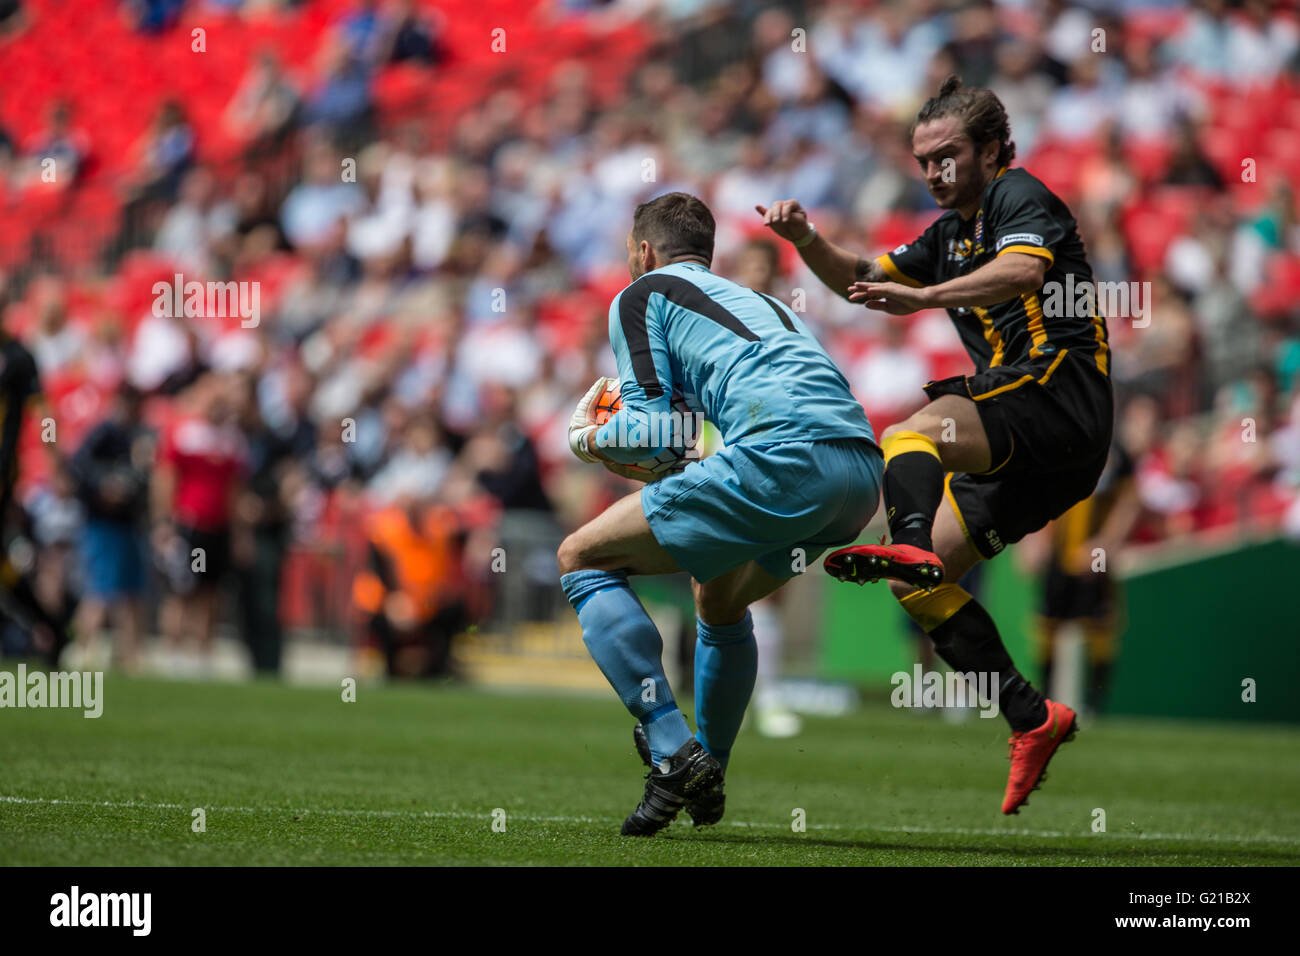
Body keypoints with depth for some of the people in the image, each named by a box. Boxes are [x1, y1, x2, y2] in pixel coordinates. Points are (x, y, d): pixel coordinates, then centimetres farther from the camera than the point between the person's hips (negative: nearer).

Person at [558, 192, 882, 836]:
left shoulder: (641, 296, 14)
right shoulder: (757, 302, 36)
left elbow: (654, 431, 4)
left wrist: (589, 437, 24)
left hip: (783, 457, -8)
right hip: (862, 473, 8)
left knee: (582, 559, 5)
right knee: (719, 595, 35)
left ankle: (674, 754, -7)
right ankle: (705, 783, 37)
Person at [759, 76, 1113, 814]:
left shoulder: (1020, 195, -1)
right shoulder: (952, 233, 25)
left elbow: (1023, 271, -23)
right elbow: (861, 279, 31)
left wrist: (924, 297, -36)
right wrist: (806, 239, 12)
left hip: (1060, 390, -9)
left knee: (908, 436, -32)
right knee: (922, 587, 2)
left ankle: (911, 547, -61)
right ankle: (1033, 719, 0)